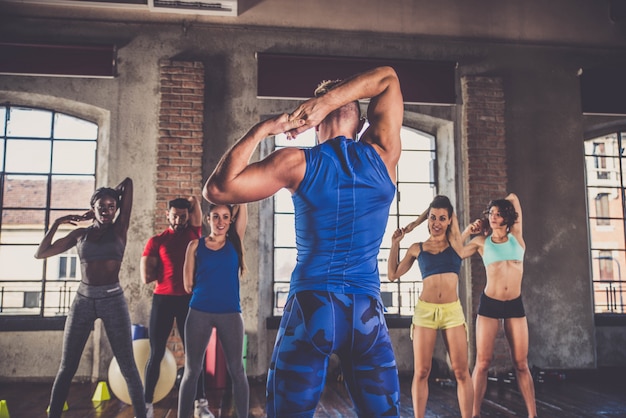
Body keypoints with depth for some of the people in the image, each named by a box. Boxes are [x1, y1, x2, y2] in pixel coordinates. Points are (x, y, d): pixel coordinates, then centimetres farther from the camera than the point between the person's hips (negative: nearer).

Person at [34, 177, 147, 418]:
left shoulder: (119, 229, 1)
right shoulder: (79, 234, 8)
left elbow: (128, 183, 0)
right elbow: (40, 254, 9)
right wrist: (57, 223, 5)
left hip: (113, 300, -2)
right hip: (83, 300, 2)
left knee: (127, 367, 2)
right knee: (67, 368, 9)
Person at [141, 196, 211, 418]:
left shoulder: (194, 233, 7)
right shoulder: (156, 241, 2)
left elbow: (194, 200, 1)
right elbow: (147, 276, -6)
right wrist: (169, 268, 0)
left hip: (189, 299, 1)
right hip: (162, 299, -1)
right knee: (156, 353, 5)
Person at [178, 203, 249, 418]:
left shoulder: (235, 241, 4)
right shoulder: (196, 245, 3)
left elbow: (242, 206, -2)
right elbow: (188, 284, 4)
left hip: (230, 313, 0)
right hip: (199, 312, 0)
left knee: (236, 370, 4)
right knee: (192, 370, 6)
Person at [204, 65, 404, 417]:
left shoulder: (297, 162, -5)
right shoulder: (383, 155, 3)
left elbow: (217, 189, -6)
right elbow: (388, 78, 15)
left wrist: (260, 131, 0)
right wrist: (327, 100, 0)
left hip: (311, 309, -1)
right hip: (369, 312, 2)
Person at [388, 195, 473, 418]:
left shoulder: (454, 243, 8)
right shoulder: (417, 248, 8)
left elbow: (452, 214, 5)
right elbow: (392, 275, 12)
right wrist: (395, 243, 9)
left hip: (453, 311, 0)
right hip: (425, 311, 0)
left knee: (461, 370, 0)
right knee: (421, 372, 0)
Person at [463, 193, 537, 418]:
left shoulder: (516, 235, 6)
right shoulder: (481, 242, 4)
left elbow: (513, 197, 11)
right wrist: (467, 231, 2)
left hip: (515, 304, 1)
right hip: (489, 304, -1)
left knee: (521, 363, 4)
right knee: (482, 363, -4)